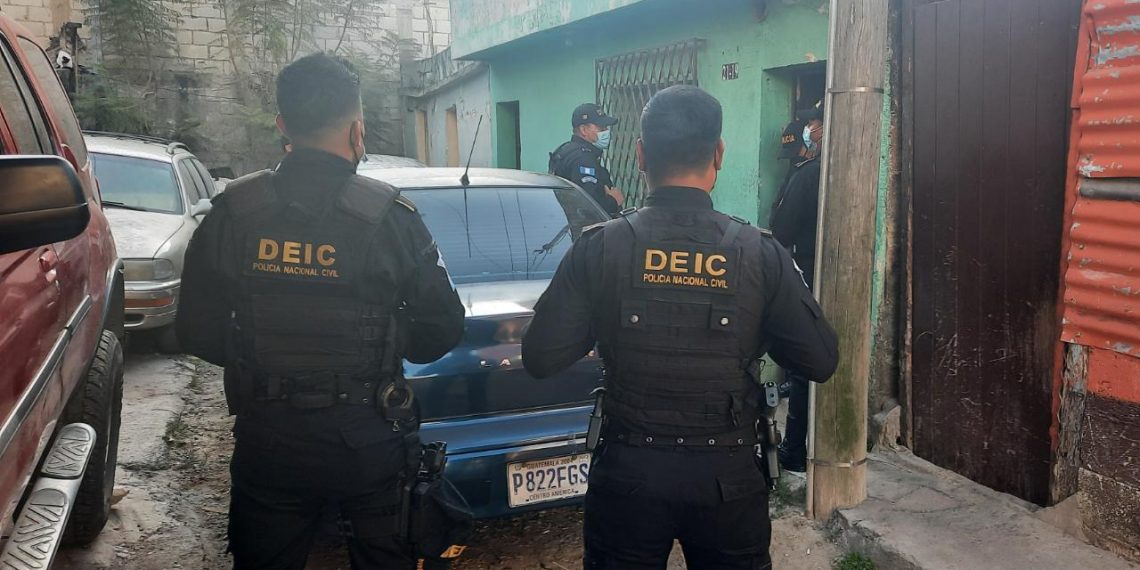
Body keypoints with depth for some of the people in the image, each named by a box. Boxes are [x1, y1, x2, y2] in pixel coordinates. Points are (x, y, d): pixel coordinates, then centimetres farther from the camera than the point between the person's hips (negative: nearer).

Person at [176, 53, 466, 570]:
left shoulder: (230, 214, -8)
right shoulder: (390, 217, -14)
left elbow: (197, 333, -1)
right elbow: (442, 329, -8)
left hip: (266, 440, 2)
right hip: (368, 442, -1)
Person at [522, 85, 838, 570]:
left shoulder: (599, 247, -11)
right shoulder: (761, 255, -9)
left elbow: (540, 358, -9)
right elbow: (821, 361, -3)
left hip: (627, 473, 0)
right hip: (729, 476, 1)